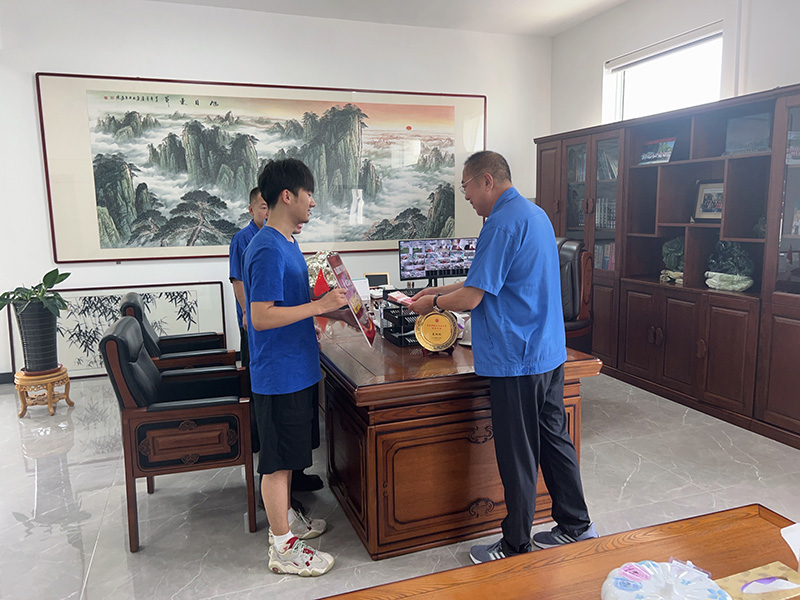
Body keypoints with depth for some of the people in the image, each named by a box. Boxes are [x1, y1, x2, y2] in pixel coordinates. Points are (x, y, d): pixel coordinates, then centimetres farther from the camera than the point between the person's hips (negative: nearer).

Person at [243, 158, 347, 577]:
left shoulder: (287, 243, 11)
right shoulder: (268, 250, -21)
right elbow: (261, 317, -25)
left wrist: (329, 304, 13)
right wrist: (319, 306, -26)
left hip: (296, 368, 10)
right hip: (278, 374, -10)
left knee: (288, 455, 21)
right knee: (278, 460, 3)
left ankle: (284, 519, 38)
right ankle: (283, 548, 17)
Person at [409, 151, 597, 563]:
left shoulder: (502, 224, -18)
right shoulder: (536, 215, 14)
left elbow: (471, 298, -19)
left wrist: (432, 304, 0)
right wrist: (440, 291, 20)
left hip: (516, 361, -10)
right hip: (549, 352, 10)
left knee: (518, 457, 4)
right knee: (554, 440, 19)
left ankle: (516, 547, 19)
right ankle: (575, 525, 33)